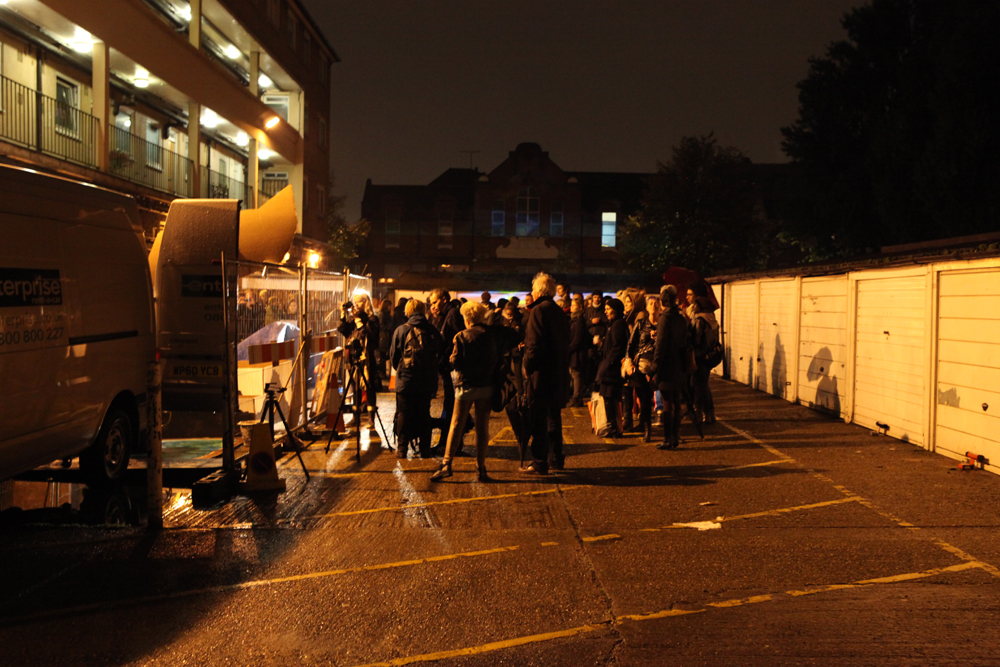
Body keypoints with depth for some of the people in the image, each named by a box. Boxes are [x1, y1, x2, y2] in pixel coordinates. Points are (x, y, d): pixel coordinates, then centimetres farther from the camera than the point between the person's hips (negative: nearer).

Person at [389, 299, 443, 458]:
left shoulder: (401, 330, -6)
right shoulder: (433, 331, 0)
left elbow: (393, 356, 2)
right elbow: (440, 355, 8)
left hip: (405, 381, -2)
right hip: (427, 382, 2)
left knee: (404, 415, 7)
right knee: (424, 415, 11)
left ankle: (402, 449, 9)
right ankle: (425, 449, 13)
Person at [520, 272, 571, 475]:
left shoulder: (539, 310, -12)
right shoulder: (560, 312, 13)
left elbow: (534, 344, -18)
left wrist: (527, 367, -9)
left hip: (542, 374, -8)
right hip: (559, 373, 9)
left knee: (539, 420, -4)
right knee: (554, 417, 17)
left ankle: (539, 462, -1)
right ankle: (557, 458, 23)